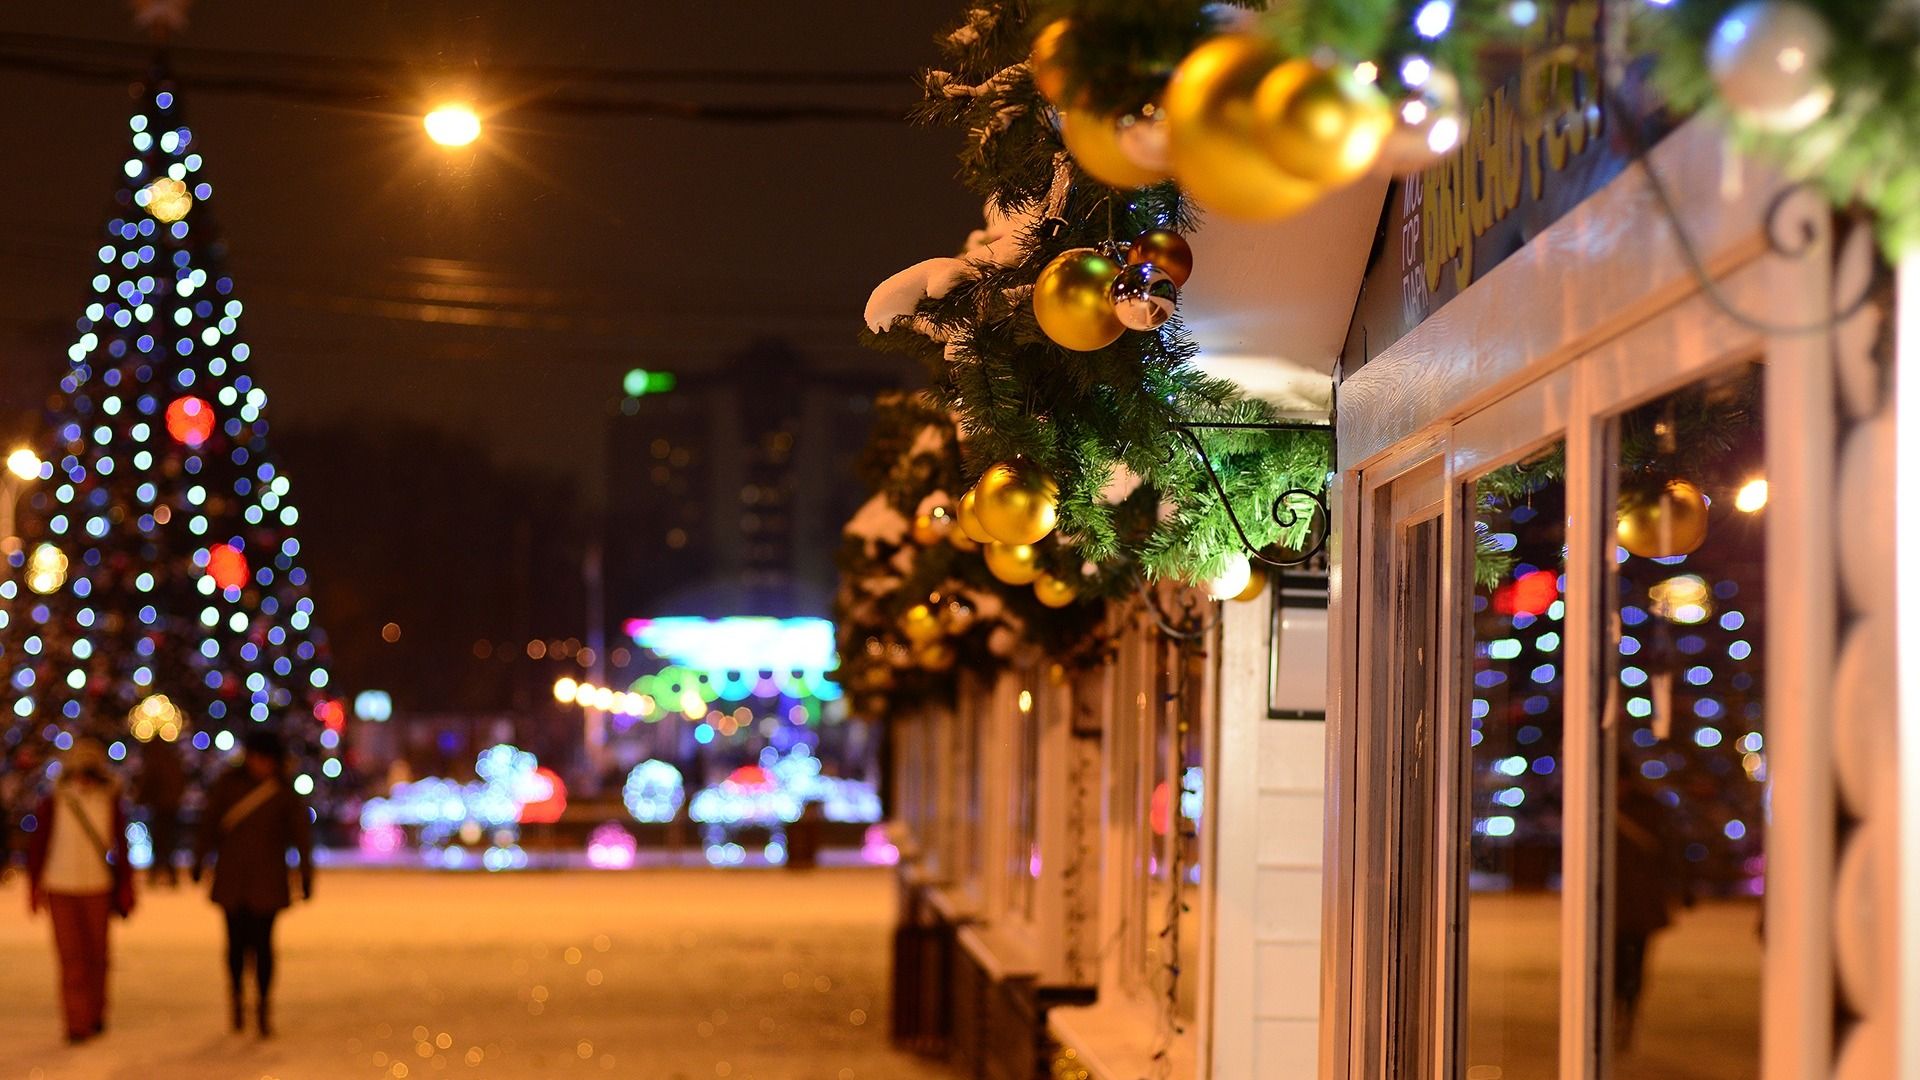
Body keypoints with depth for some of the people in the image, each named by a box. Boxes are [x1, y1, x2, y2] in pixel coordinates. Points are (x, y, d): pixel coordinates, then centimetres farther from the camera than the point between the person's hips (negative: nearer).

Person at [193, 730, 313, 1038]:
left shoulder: (285, 793, -1)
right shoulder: (228, 784, 0)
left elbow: (301, 833, 0)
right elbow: (209, 822, 5)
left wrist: (306, 874, -3)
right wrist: (200, 860, 6)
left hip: (267, 880, -1)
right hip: (232, 878, 1)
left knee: (262, 943, -5)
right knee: (237, 942, 4)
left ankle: (264, 1008, 2)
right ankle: (237, 1002, 18)